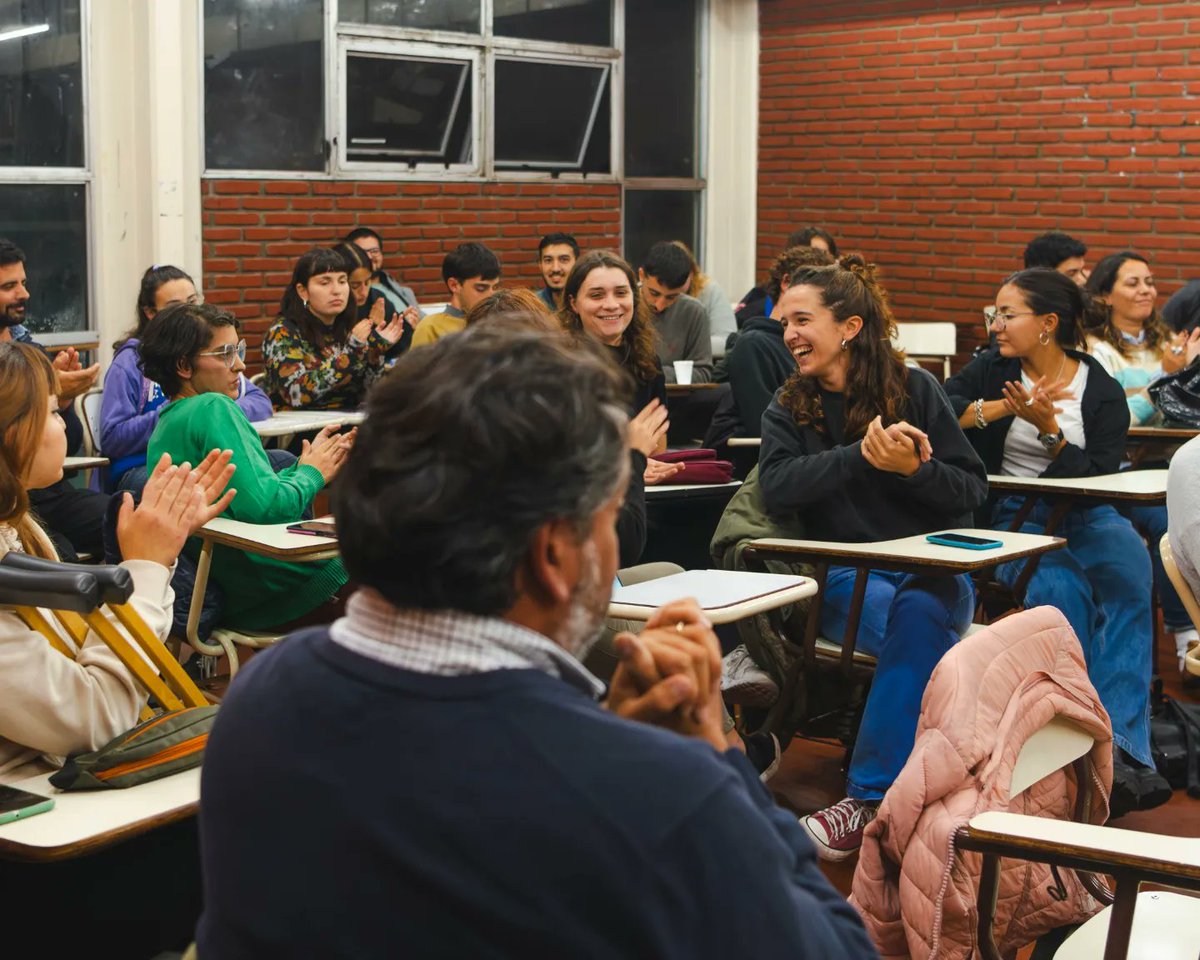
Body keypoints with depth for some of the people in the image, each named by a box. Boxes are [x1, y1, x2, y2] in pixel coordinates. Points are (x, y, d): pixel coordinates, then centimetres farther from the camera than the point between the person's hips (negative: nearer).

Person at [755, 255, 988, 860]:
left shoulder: (914, 390, 5)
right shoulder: (788, 410, 10)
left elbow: (971, 489, 4)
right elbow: (776, 488, -10)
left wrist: (914, 469, -16)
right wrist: (863, 455, -20)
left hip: (932, 567, 0)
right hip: (844, 576, 0)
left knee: (920, 615, -35)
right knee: (922, 641, -33)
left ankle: (868, 798, -31)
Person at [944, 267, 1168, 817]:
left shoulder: (1101, 390, 4)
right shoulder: (991, 371, 6)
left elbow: (1098, 475, -4)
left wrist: (1048, 429, -17)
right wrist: (1001, 408, -16)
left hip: (1085, 516, 1)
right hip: (1011, 518, -1)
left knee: (1134, 579, -30)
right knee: (1061, 590, -31)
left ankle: (1120, 747, -32)